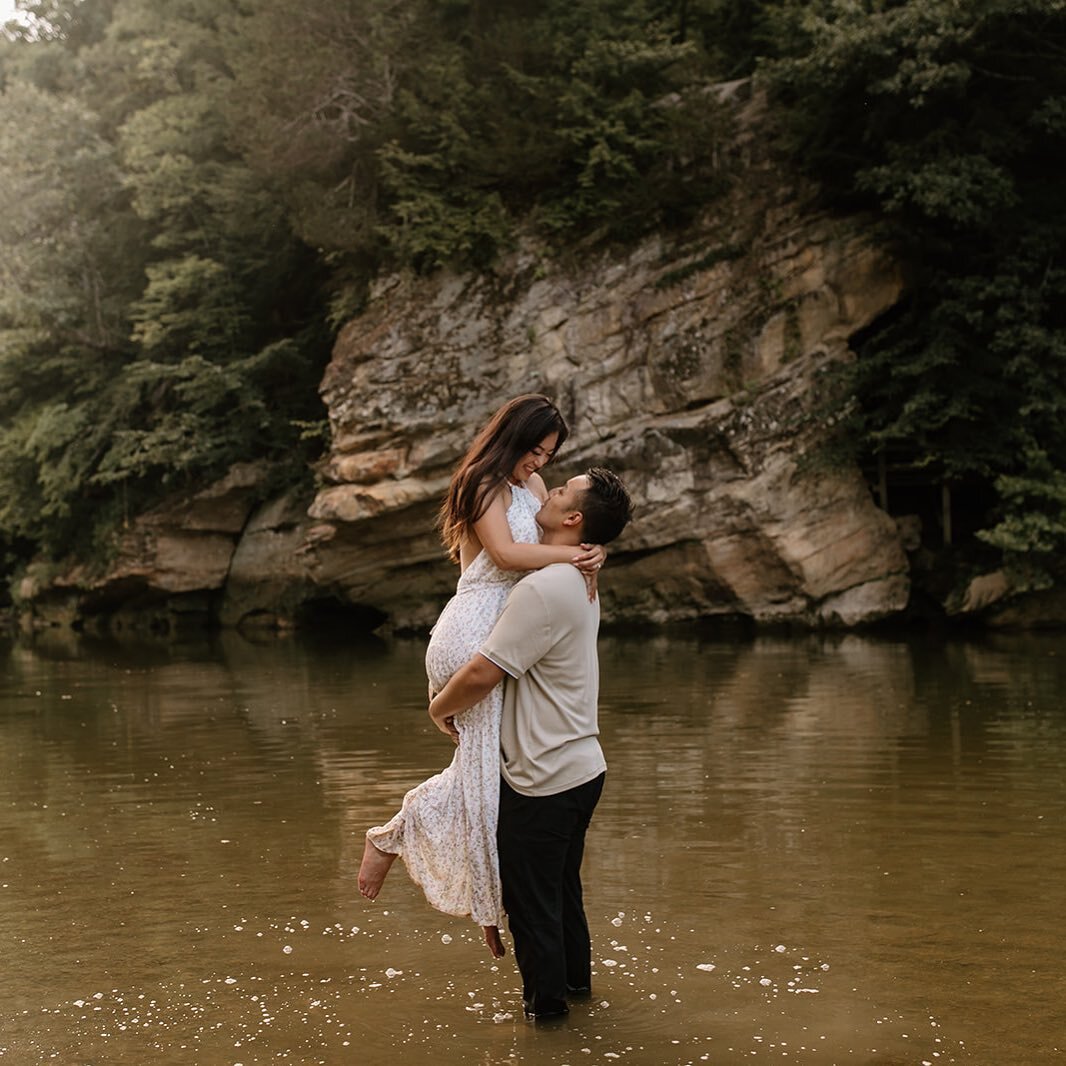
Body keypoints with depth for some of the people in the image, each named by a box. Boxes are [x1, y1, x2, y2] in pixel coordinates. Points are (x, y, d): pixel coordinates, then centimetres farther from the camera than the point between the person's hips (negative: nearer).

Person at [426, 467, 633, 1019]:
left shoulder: (543, 589, -25)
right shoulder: (579, 582, 7)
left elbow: (480, 674, -25)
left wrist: (440, 708, -6)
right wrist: (453, 691, 14)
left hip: (543, 780, -9)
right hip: (581, 767, 9)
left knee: (531, 900, 9)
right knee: (563, 887, 26)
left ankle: (545, 998, 24)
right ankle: (576, 977, 41)